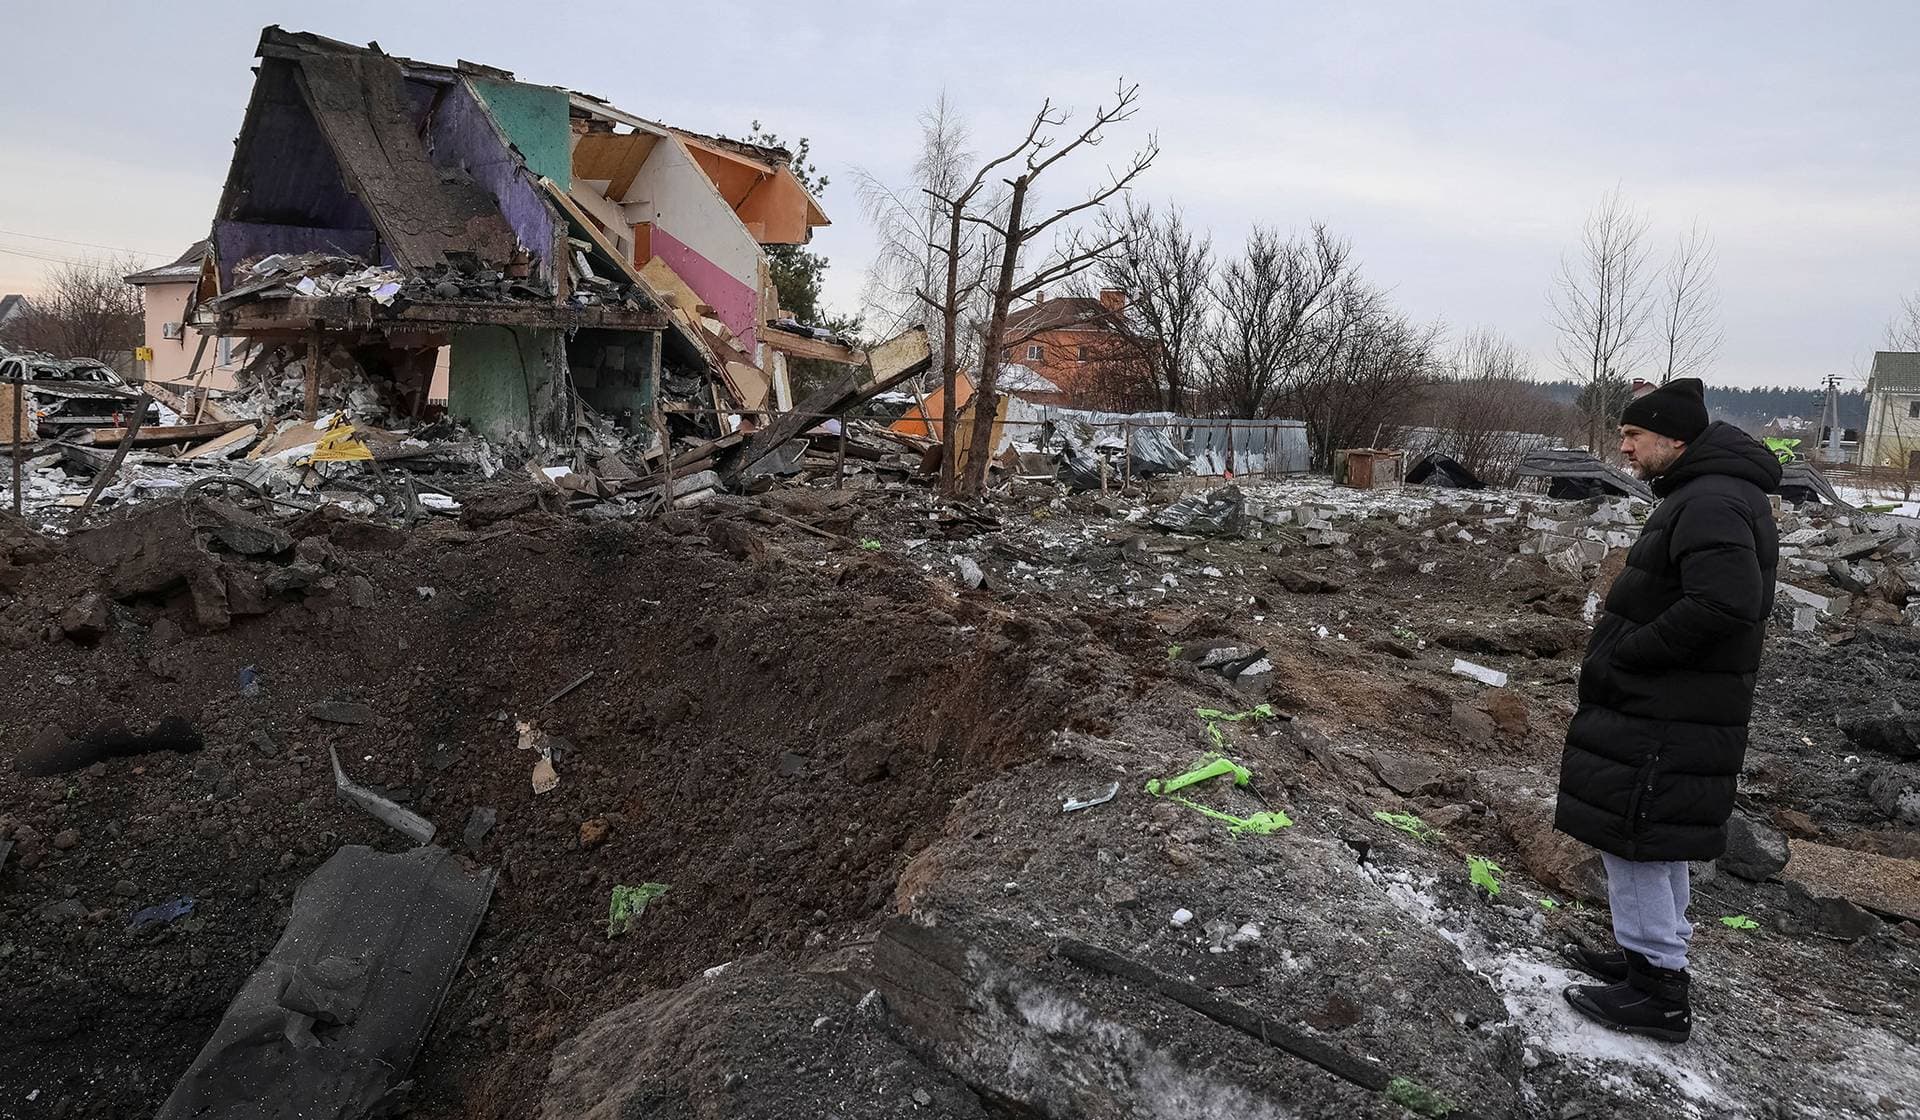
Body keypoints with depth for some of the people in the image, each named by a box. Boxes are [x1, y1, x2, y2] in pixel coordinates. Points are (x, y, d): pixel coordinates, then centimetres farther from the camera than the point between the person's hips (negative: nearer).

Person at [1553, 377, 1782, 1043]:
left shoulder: (1712, 503, -21)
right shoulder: (1703, 495, 14)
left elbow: (1724, 602, -32)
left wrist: (1622, 657, -22)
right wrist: (1619, 655, 9)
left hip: (1663, 720, -11)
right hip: (1669, 707, 11)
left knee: (1633, 839, -1)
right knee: (1655, 840, 21)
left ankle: (1658, 993, 10)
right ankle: (1650, 956, 36)